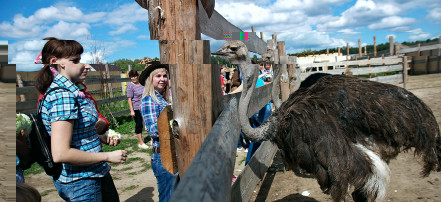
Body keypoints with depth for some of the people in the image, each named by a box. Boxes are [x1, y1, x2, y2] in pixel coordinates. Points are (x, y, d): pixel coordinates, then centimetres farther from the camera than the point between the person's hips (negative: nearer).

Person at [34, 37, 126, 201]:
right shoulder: (62, 96, -23)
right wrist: (108, 156, -20)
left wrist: (101, 138, 3)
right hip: (81, 183, -9)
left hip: (95, 174, 9)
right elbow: (60, 154, -29)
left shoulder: (70, 91, 6)